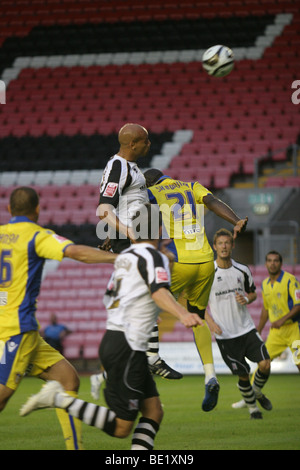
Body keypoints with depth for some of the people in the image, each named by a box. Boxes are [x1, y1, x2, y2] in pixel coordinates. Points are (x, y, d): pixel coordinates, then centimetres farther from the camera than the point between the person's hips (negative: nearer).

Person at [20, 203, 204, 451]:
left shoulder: (124, 256, 14)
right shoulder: (153, 257, -10)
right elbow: (159, 292, -30)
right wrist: (182, 314, -47)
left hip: (113, 336, 9)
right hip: (127, 347, -9)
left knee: (154, 412, 9)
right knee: (121, 428, -6)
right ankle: (59, 398, -11)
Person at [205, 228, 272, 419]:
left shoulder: (242, 270, 3)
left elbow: (252, 293, 17)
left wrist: (246, 299, -6)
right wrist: (211, 322, -12)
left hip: (247, 328, 3)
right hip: (225, 334, -3)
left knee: (265, 364, -9)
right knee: (243, 375, 1)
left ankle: (257, 392, 21)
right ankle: (252, 406, 25)